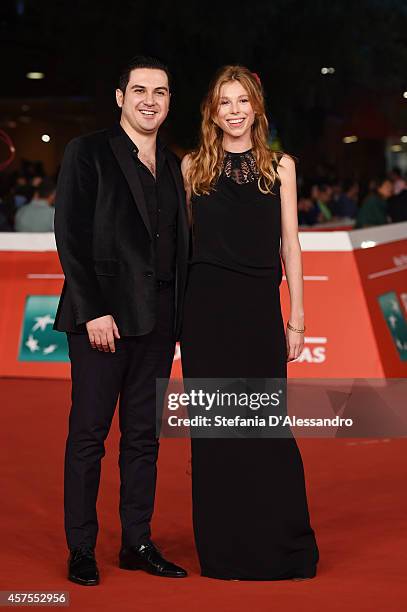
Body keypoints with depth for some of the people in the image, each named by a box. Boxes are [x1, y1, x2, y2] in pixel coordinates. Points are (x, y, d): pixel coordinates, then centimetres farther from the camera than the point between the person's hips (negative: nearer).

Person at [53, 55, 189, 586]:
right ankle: (81, 550, 9)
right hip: (104, 316, -5)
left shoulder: (172, 165, 15)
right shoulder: (89, 152, -1)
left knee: (144, 436, 9)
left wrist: (179, 317, 8)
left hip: (157, 321, 6)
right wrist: (94, 311, -15)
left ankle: (138, 543, 18)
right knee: (89, 433, 1)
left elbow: (178, 245, 16)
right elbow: (70, 237, -8)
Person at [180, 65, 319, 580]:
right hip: (206, 308, 0)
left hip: (260, 308, 0)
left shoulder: (280, 166, 8)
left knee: (267, 427, -1)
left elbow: (290, 245, 6)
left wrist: (296, 319, 1)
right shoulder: (193, 167, 8)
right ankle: (223, 551, 13)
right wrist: (174, 314, 1)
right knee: (214, 431, 3)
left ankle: (285, 548, 12)